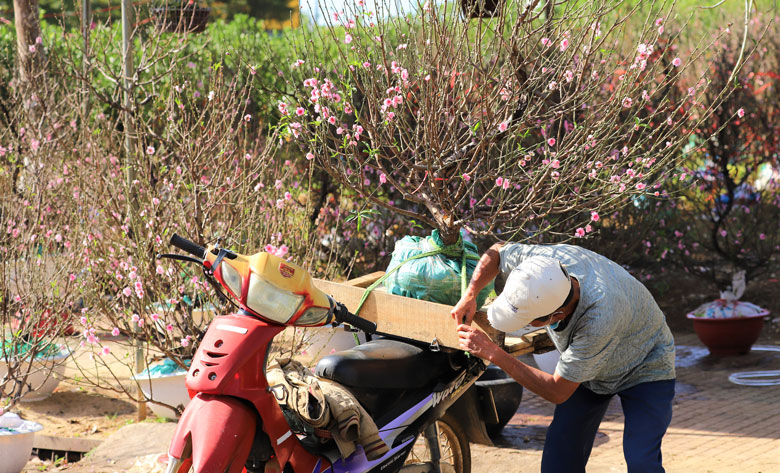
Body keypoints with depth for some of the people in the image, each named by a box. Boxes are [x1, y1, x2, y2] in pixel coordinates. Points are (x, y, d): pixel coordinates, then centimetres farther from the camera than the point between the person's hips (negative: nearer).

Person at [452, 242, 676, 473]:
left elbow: (557, 392, -33)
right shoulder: (545, 258, -29)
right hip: (588, 368, 6)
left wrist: (493, 354, -32)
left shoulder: (600, 318, -45)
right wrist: (469, 295, -18)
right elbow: (497, 252, -2)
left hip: (646, 369, -6)